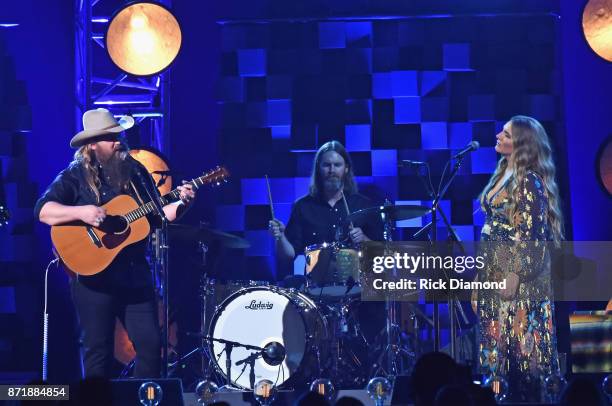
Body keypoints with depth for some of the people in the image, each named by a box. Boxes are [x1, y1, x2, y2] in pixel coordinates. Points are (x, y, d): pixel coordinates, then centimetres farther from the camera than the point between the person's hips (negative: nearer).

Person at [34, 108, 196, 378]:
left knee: (151, 345, 4)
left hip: (135, 272, 5)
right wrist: (81, 212, -28)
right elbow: (43, 211, -14)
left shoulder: (135, 171, 11)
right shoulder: (75, 176, -3)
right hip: (93, 273, -4)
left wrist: (181, 204, -4)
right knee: (99, 351, 1)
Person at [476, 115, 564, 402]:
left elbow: (531, 234, -17)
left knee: (520, 341, -5)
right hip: (494, 270, 9)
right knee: (501, 338, 9)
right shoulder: (505, 174, 14)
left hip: (517, 274, -9)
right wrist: (483, 269, 17)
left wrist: (515, 275, -21)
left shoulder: (528, 181, -12)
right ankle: (513, 395, 14)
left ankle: (528, 396, 1)